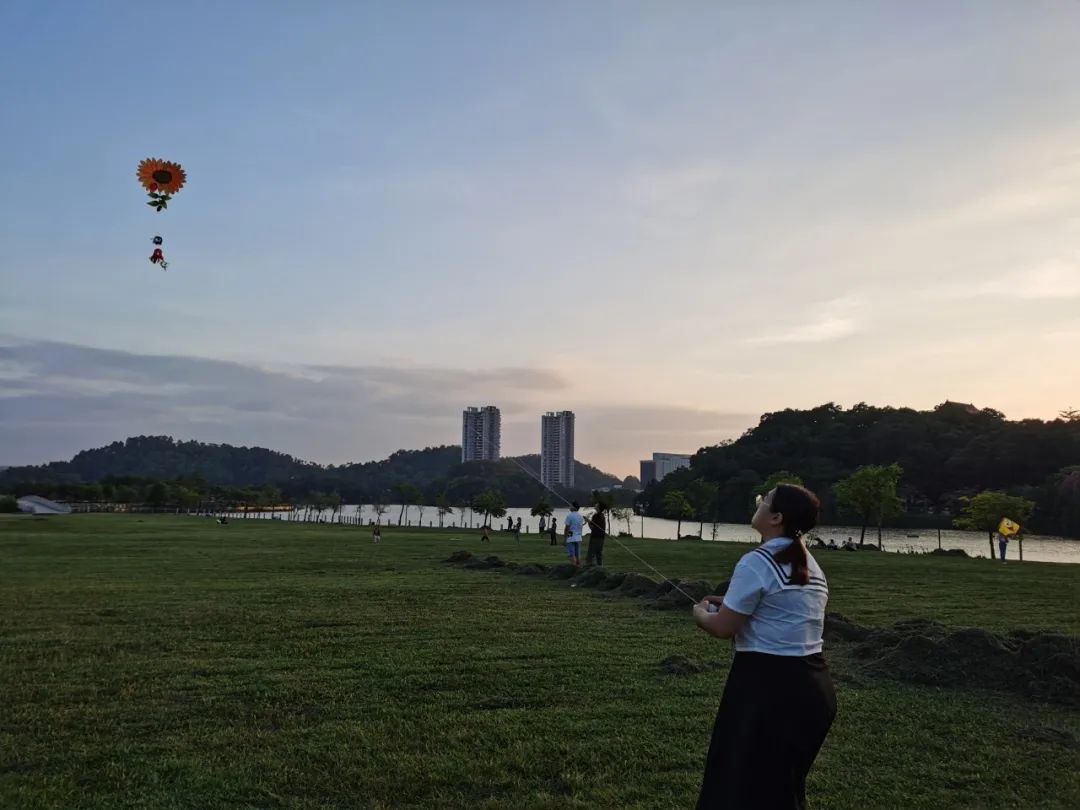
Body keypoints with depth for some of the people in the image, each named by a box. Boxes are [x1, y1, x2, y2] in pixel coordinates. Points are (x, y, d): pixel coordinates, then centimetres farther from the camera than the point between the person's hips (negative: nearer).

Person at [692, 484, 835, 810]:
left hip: (768, 686, -8)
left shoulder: (757, 562, -17)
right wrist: (730, 602, 19)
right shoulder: (809, 565, 9)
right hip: (811, 685, 8)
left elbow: (722, 628, -14)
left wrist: (700, 612, 6)